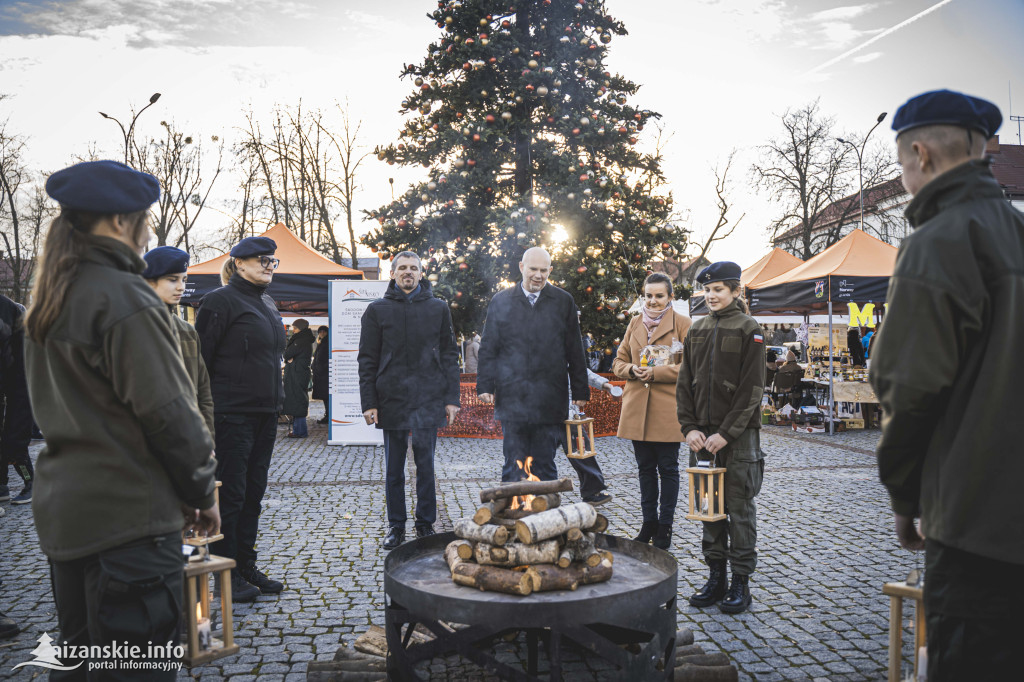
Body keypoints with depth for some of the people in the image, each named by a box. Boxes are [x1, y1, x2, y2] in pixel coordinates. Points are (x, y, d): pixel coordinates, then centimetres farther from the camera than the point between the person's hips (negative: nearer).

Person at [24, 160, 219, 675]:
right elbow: (169, 412, -18)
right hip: (129, 514, -9)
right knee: (141, 667, 1)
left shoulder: (48, 304, 11)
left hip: (61, 509, 9)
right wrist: (202, 491, -5)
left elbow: (54, 405, 16)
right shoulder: (125, 298, -17)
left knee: (75, 657, 21)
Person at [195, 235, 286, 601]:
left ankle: (246, 566, 24)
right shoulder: (220, 300, -9)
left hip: (265, 413, 8)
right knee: (230, 493, 0)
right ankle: (226, 575, 12)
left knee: (253, 492, 13)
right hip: (232, 415, -8)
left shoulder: (268, 304, 16)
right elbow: (201, 357, -11)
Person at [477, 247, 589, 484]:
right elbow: (488, 348, 10)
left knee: (545, 466, 6)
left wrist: (580, 391, 7)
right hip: (512, 399, 0)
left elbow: (575, 351, 9)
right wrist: (485, 385, 2)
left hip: (550, 399, 0)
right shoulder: (501, 301, 8)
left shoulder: (564, 301, 7)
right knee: (514, 466, 3)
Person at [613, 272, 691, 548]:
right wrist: (633, 370, -7)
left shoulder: (682, 324, -2)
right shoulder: (635, 324, 13)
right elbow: (619, 362, 15)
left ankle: (665, 526, 16)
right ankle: (649, 523, 24)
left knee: (667, 468, 4)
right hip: (637, 408, 4)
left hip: (667, 410, -4)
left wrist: (656, 372, -17)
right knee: (645, 468, 12)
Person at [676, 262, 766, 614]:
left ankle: (740, 582, 12)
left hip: (739, 434, -5)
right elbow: (685, 383, 10)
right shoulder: (697, 330, 11)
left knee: (740, 508, 2)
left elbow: (751, 388, -9)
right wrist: (689, 427, -2)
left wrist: (726, 433, -15)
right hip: (703, 434, 5)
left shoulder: (749, 330, -4)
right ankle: (716, 577, 20)